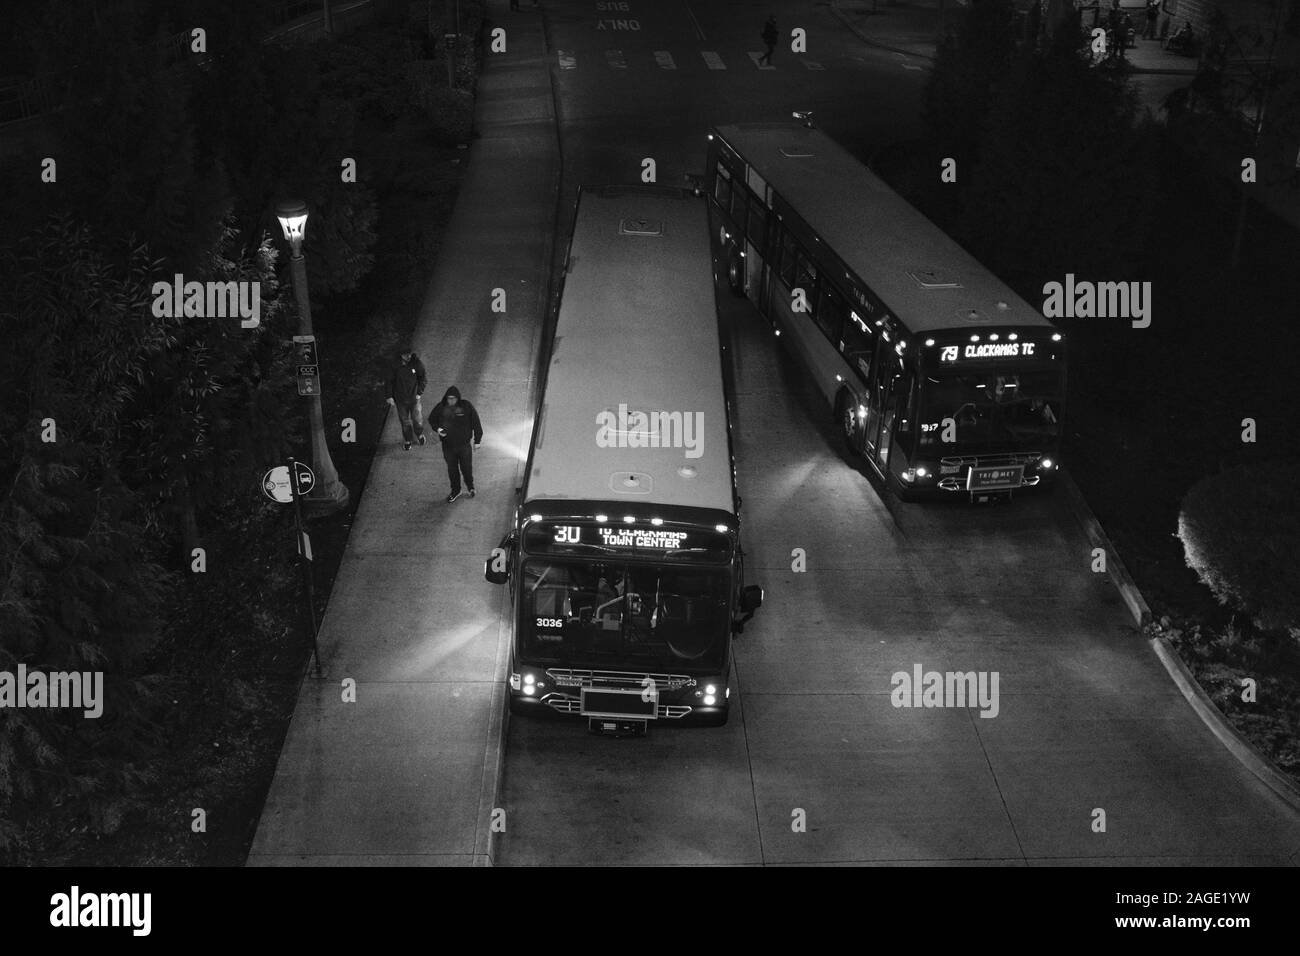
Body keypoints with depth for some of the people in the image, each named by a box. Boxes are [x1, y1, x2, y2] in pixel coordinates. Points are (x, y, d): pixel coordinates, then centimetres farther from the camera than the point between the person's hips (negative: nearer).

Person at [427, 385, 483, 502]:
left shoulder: (467, 406, -15)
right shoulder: (441, 408, -10)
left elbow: (476, 423, -6)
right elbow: (432, 419, 7)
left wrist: (477, 440, -3)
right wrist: (437, 428, -13)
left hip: (464, 445, -2)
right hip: (448, 446, 2)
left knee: (466, 468, 13)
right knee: (452, 469, 16)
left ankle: (470, 486, 41)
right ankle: (455, 491, 36)